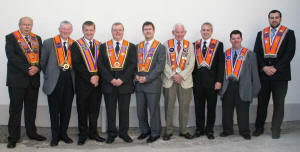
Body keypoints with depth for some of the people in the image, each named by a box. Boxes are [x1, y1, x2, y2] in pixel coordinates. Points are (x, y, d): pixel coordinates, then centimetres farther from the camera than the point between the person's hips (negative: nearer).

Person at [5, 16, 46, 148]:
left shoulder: (37, 38, 15)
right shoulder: (11, 38, 0)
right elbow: (12, 56, -12)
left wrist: (37, 67, -11)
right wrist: (27, 69, -18)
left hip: (33, 78, 4)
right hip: (17, 79, -4)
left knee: (31, 108, 12)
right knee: (15, 109, 2)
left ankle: (31, 132, 24)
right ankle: (13, 137, 10)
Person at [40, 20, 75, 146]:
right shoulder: (49, 43, 1)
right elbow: (43, 62, 5)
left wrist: (72, 75, 4)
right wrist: (49, 76, 7)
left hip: (69, 81, 2)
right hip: (54, 81, -2)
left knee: (67, 109, 9)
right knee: (54, 110, 5)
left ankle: (63, 133, 25)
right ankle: (55, 136, 18)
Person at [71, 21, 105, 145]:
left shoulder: (99, 45, 11)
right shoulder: (76, 45, -2)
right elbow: (77, 65, -10)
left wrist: (97, 76, -9)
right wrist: (90, 78, -16)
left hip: (96, 83, 4)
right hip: (82, 84, -3)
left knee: (95, 110, 11)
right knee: (82, 110, 5)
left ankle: (93, 133, 23)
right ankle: (83, 134, 17)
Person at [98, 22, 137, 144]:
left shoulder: (131, 47, 6)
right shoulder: (104, 47, 7)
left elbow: (133, 65, -2)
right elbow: (101, 65, 0)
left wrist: (122, 79, -12)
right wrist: (111, 79, -11)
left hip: (125, 85, 0)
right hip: (108, 85, 0)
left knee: (124, 111, 7)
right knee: (110, 111, 7)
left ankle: (124, 133, 21)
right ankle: (111, 134, 19)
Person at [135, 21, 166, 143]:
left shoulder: (160, 47, -2)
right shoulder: (138, 46, 13)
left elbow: (160, 67, -9)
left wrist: (147, 78, -15)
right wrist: (136, 75, -6)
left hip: (153, 84, -4)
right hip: (139, 84, 5)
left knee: (153, 109, 4)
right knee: (140, 110, 11)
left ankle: (155, 133, 19)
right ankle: (144, 130, 29)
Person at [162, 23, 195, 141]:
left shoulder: (189, 45, 8)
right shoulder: (167, 44, 4)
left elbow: (191, 64, 1)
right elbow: (164, 63, -2)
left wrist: (182, 76, -10)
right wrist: (172, 75, -11)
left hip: (185, 80, 1)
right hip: (169, 80, -1)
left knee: (184, 106, 6)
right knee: (169, 106, 4)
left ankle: (183, 130, 20)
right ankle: (168, 131, 16)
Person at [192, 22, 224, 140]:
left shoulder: (218, 45, 2)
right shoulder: (195, 45, 10)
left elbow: (221, 64, -3)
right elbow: (192, 63, 10)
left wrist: (219, 81, -10)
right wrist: (192, 79, 3)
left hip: (212, 81, -2)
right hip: (197, 81, 2)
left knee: (211, 107, 6)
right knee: (198, 107, 9)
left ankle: (209, 130, 18)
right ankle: (199, 129, 21)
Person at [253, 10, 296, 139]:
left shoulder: (289, 33, 4)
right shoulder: (261, 34, 12)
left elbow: (290, 53, -5)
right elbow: (256, 53, 6)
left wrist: (275, 68, -12)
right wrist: (264, 67, -8)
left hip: (280, 74, -2)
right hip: (263, 73, 2)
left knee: (278, 104, 4)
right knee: (262, 102, 8)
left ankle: (276, 130, 15)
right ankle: (259, 128, 18)